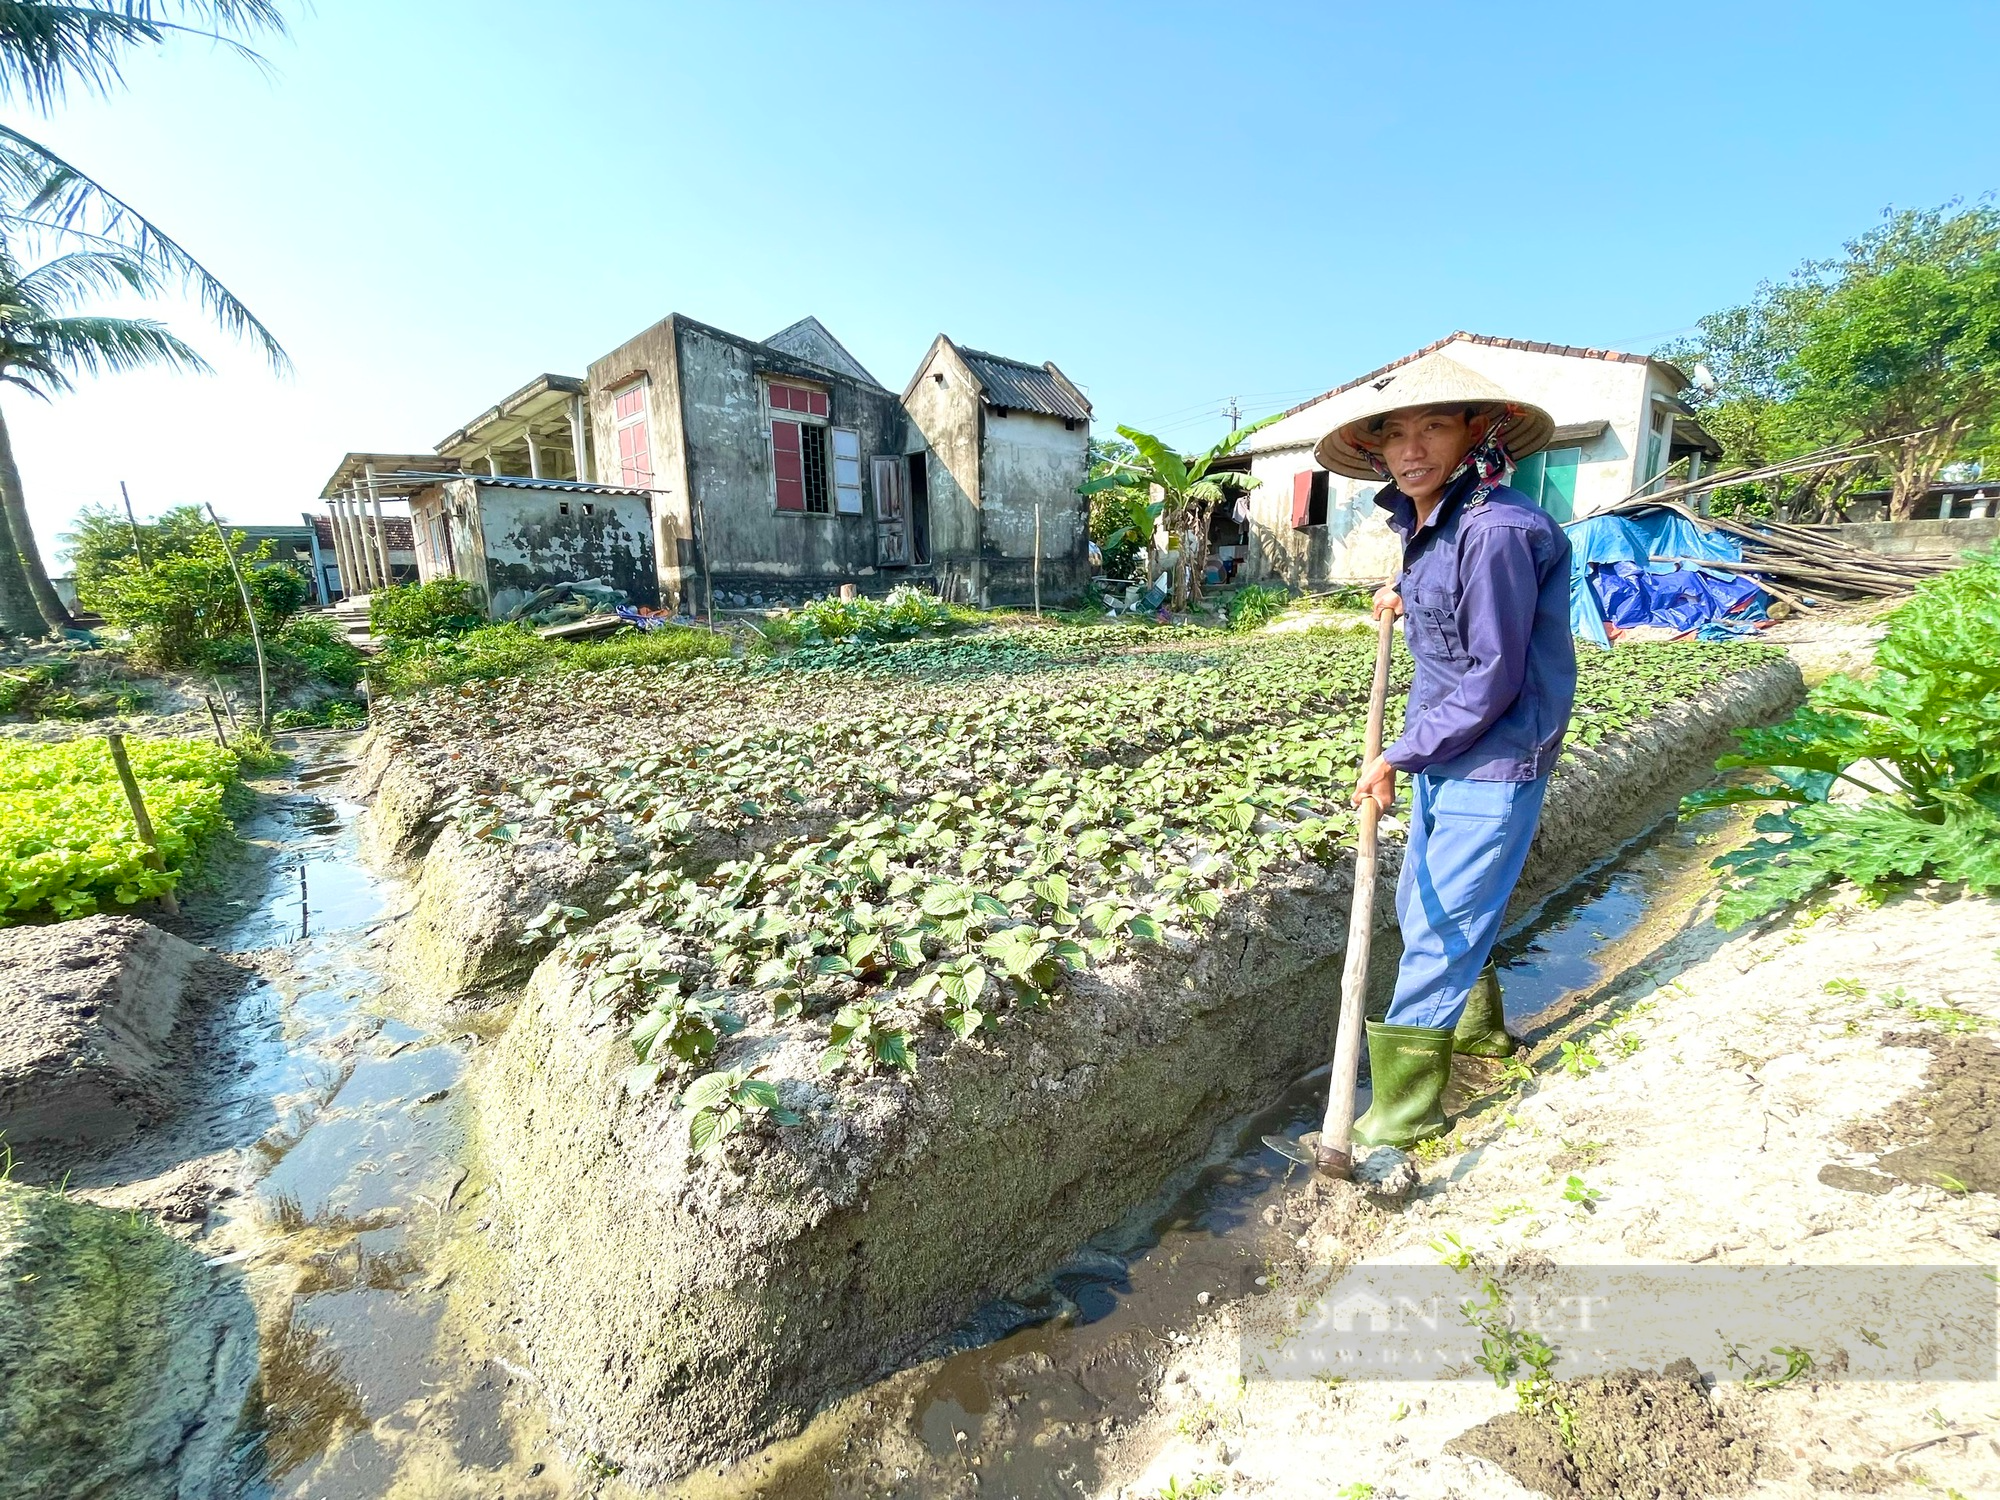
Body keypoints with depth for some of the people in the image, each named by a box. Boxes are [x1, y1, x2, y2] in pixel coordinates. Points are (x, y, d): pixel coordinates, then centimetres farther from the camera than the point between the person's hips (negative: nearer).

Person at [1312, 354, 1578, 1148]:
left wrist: (1397, 756, -16)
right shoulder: (1427, 522, 5)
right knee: (1422, 906, 21)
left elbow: (1490, 682, -22)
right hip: (1443, 757, 10)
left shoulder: (1496, 529, -23)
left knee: (1439, 929, -3)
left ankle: (1405, 1111, 12)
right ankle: (1478, 1027, 46)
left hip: (1495, 763, -9)